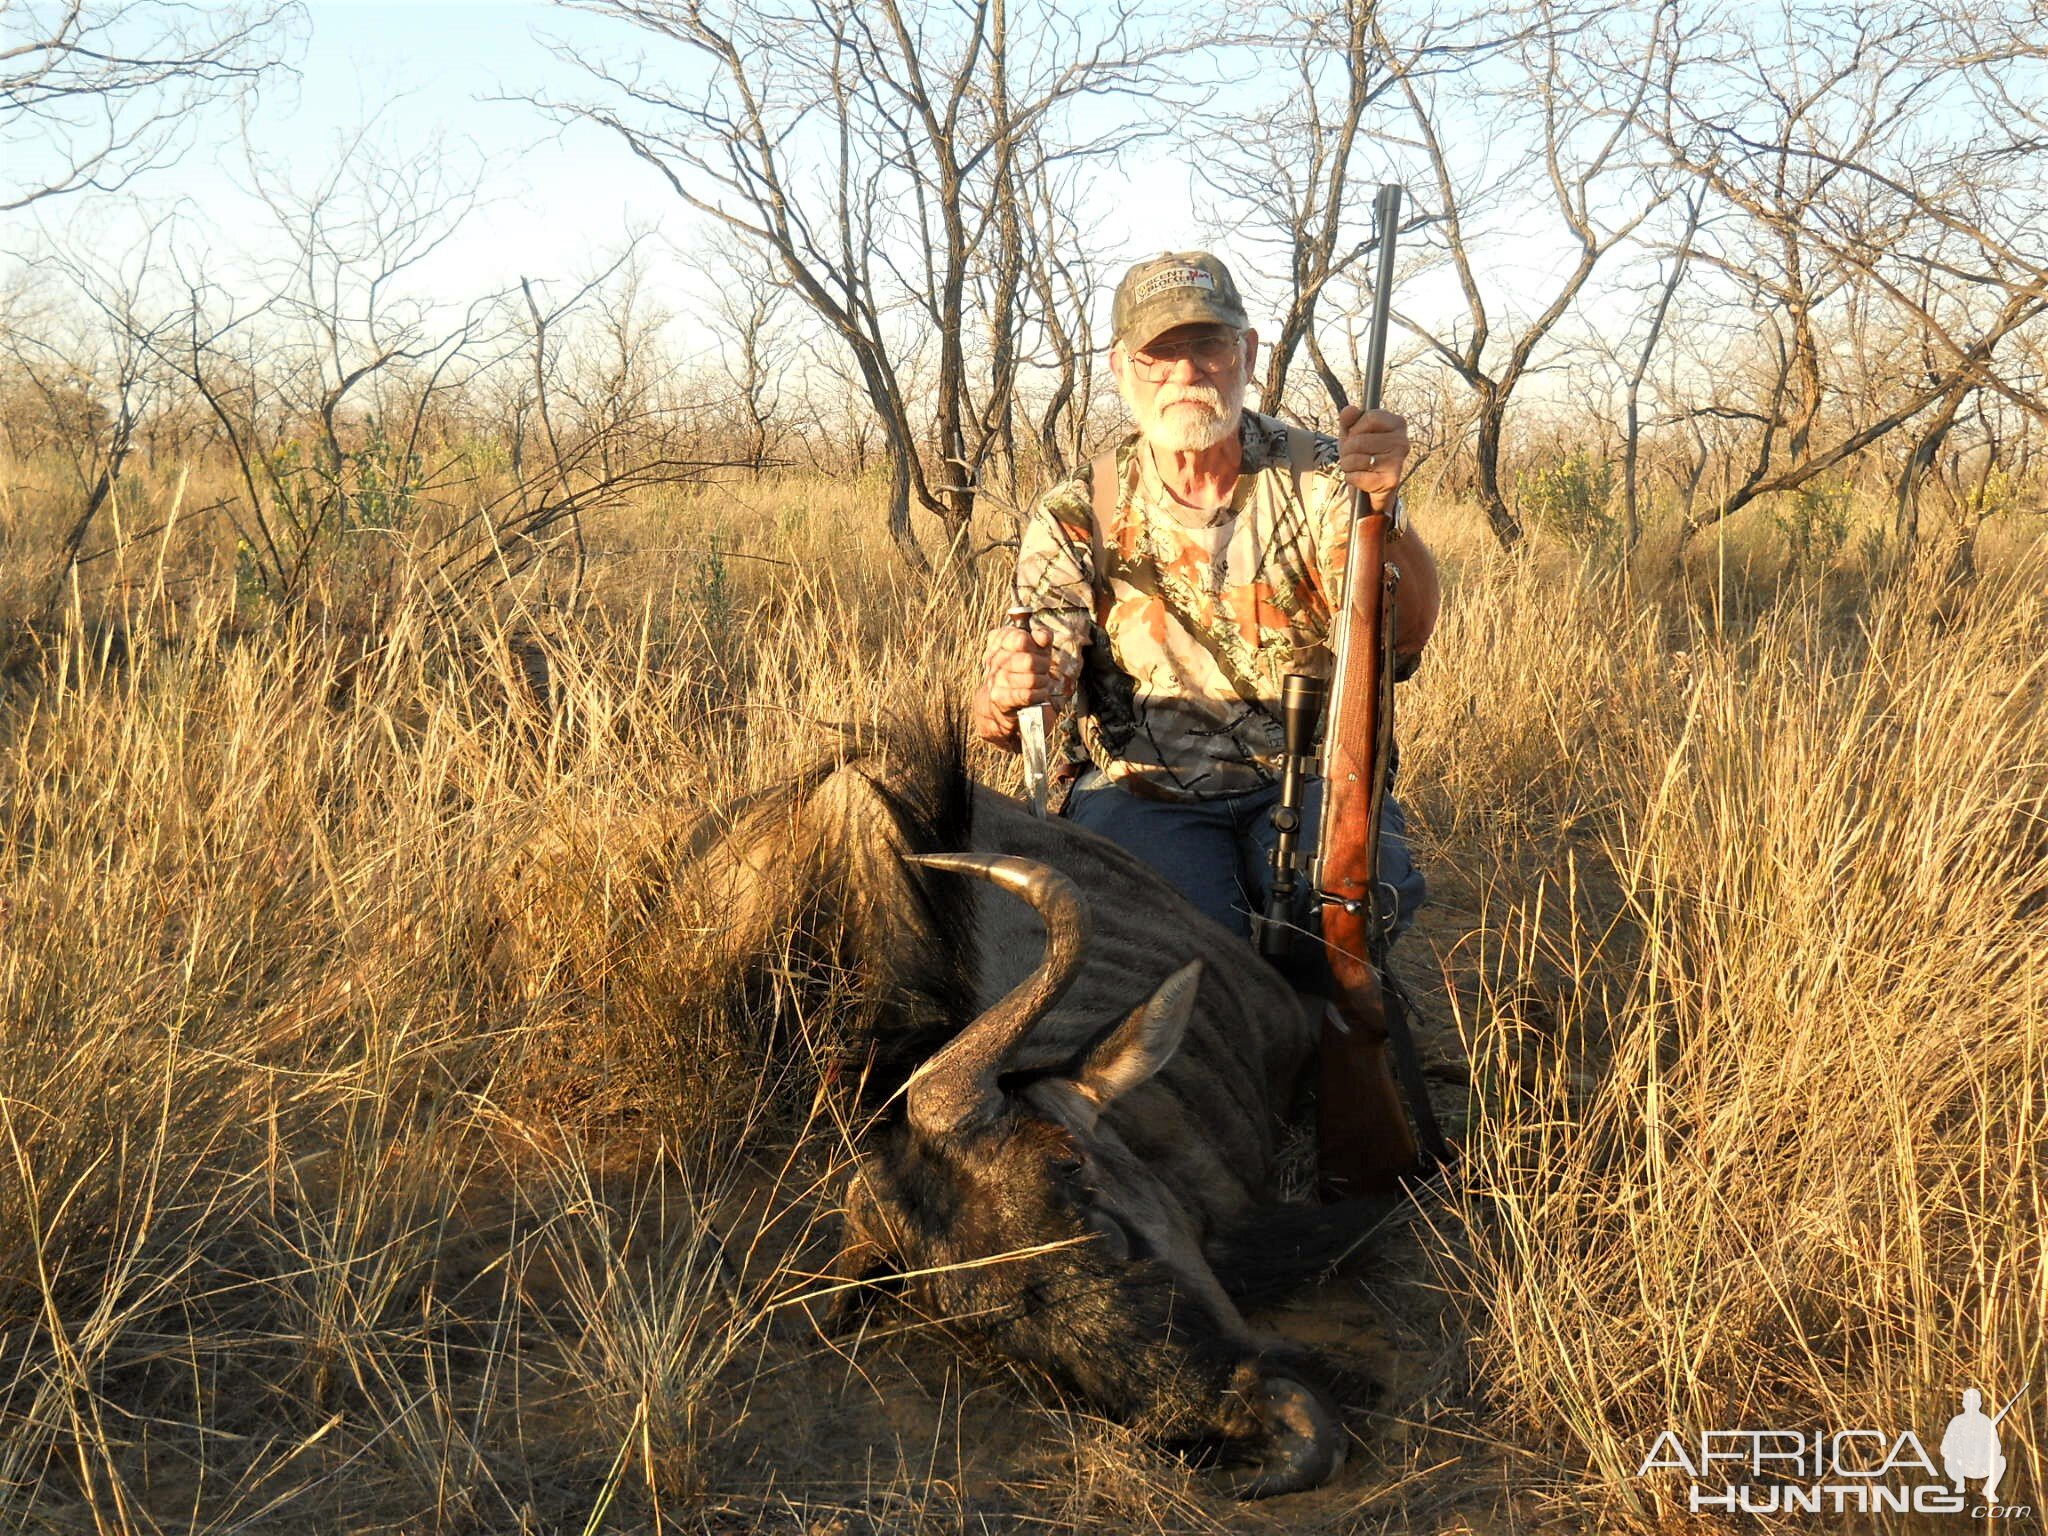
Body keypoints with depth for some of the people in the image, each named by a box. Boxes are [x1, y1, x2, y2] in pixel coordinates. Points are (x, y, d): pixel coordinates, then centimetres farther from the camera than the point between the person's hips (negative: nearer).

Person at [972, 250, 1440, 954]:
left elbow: (1405, 634, -15)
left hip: (1306, 781, 1)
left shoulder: (1319, 476, 2)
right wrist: (1005, 697, -33)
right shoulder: (1074, 516, 2)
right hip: (1143, 792, -1)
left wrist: (1382, 506, -35)